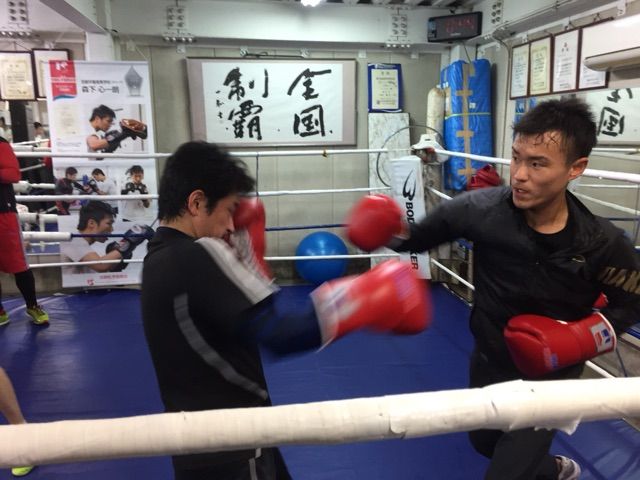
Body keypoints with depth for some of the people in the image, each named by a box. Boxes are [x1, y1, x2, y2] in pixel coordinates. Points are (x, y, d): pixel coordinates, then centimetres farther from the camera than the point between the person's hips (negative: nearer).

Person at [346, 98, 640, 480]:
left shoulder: (603, 244, -25)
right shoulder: (481, 208, -25)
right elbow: (421, 237, -11)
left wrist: (582, 340, -21)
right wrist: (390, 230, -31)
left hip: (549, 376, -3)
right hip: (490, 361, 4)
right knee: (485, 442, 29)